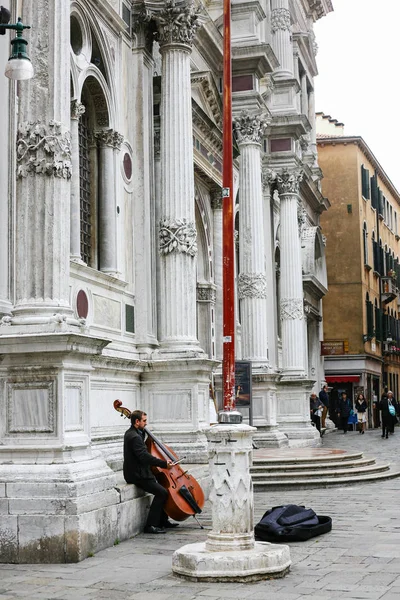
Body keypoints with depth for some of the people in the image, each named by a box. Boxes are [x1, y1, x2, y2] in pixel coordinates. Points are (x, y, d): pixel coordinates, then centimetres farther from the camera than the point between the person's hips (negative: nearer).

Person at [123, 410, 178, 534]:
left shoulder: (131, 433, 12)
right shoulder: (134, 437, -21)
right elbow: (145, 457, -29)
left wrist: (143, 432, 11)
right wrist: (164, 464, -28)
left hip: (137, 472, 11)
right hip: (137, 475, -11)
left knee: (163, 486, 14)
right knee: (161, 492, -17)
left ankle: (163, 520, 20)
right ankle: (150, 525, -14)